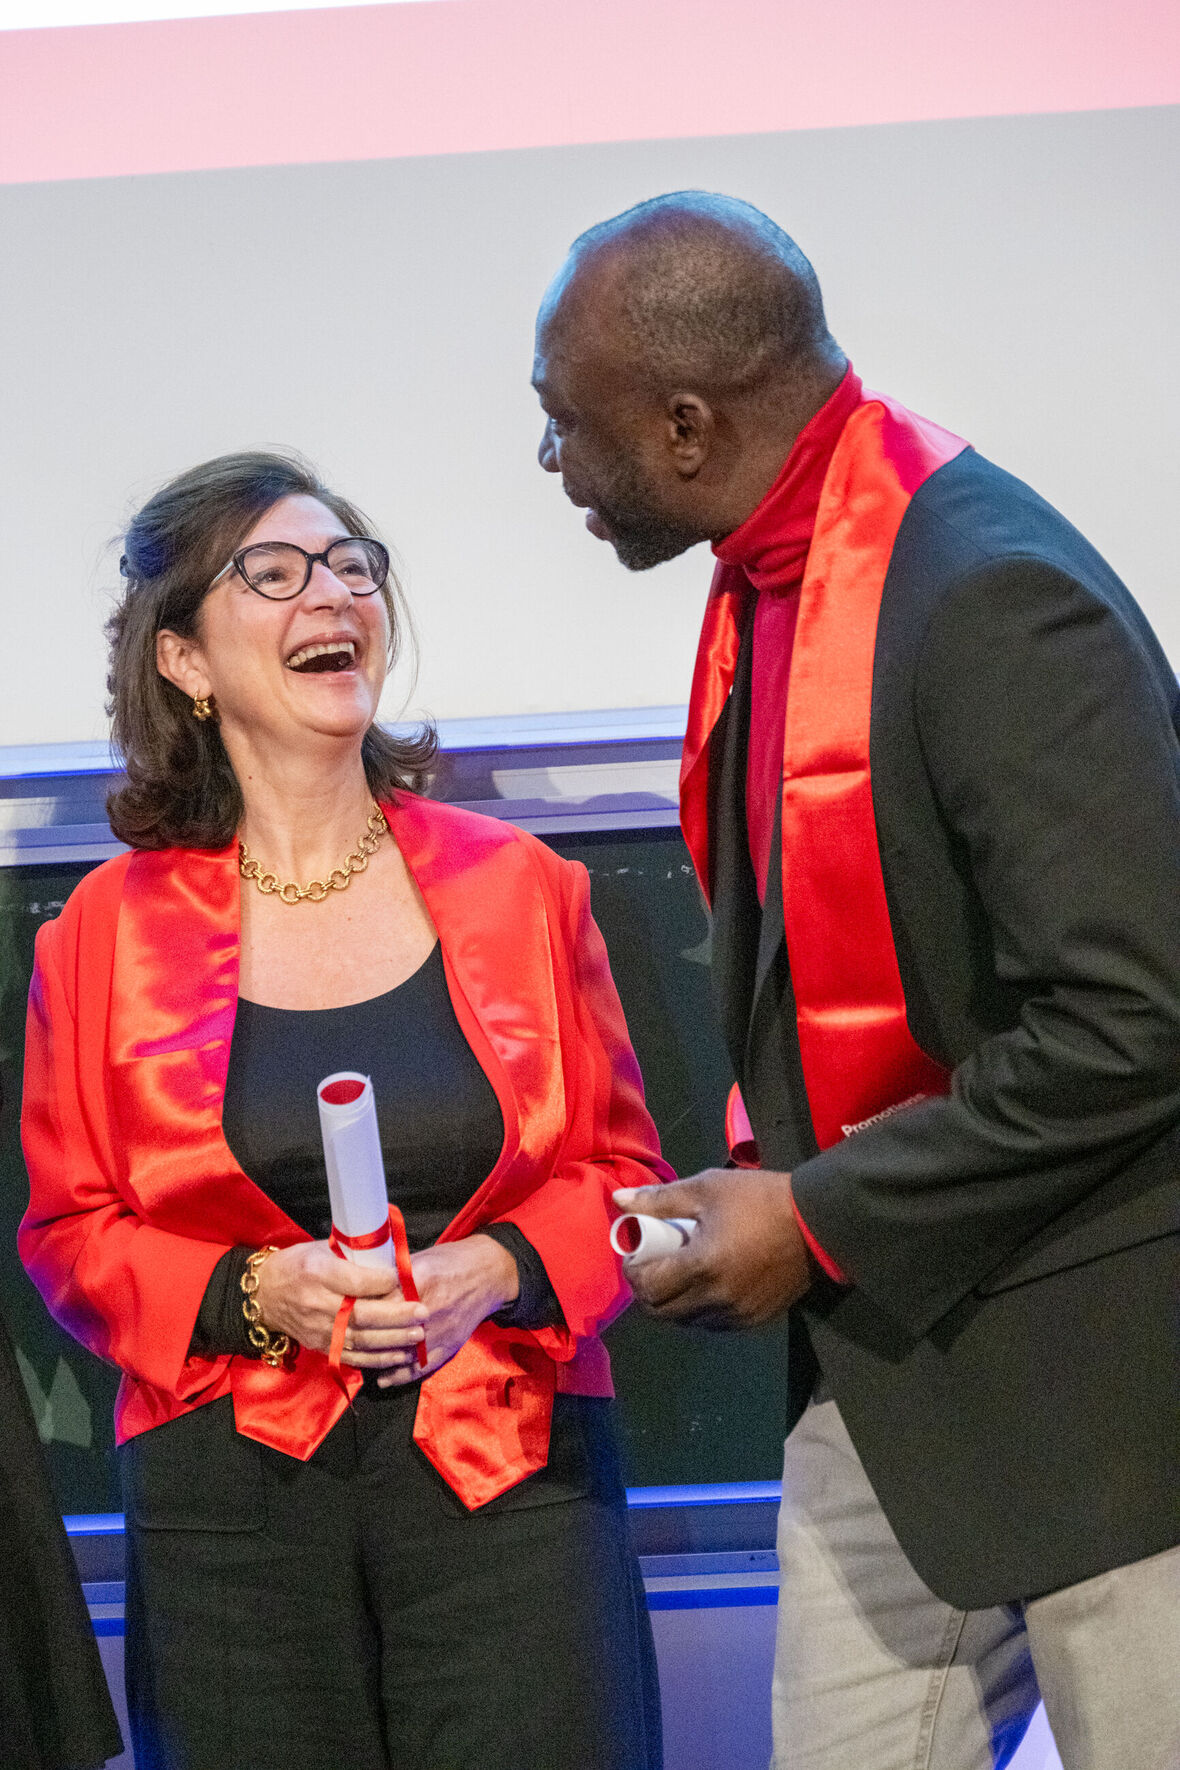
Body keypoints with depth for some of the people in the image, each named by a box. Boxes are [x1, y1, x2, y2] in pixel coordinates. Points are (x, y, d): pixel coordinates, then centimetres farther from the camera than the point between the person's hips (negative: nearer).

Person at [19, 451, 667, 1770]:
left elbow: (621, 1168, 10)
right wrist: (253, 1293, -11)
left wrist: (497, 1271, -9)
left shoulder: (519, 887, 7)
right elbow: (70, 1232, 6)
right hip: (230, 1500, 0)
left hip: (510, 1475, 1)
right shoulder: (111, 929, 4)